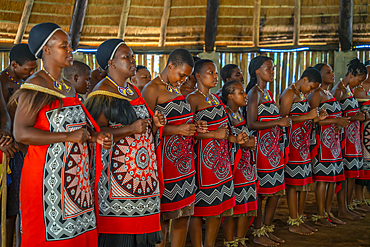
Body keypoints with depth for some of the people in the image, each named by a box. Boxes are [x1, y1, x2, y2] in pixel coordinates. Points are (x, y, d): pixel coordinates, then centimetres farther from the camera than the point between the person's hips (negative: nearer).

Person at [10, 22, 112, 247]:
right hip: (48, 176, -8)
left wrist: (93, 137, 7)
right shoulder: (36, 86, -9)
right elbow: (21, 133, -19)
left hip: (76, 177, 8)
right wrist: (70, 137, -19)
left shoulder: (69, 88, 17)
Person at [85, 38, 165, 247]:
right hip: (116, 173, -8)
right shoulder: (102, 93, -7)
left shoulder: (134, 91, 19)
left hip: (142, 172, 8)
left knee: (141, 222, 6)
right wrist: (130, 129, -19)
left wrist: (153, 124, 5)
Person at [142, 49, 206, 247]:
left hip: (184, 159, 8)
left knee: (185, 211, 9)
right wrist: (176, 130, -21)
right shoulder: (152, 89, -8)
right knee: (163, 214, -3)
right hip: (165, 158, -8)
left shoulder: (178, 89, 18)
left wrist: (193, 126, 7)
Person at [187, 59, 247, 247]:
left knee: (219, 206, 12)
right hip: (202, 160, -9)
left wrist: (234, 139, 6)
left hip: (220, 159, 9)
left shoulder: (214, 98, 16)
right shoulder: (193, 98, -10)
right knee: (199, 208, 0)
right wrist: (215, 134, -19)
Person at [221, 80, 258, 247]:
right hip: (232, 166, -9)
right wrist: (243, 143, -14)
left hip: (246, 164, 9)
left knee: (248, 206, 10)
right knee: (232, 208, -2)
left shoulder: (240, 113, 15)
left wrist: (251, 140, 4)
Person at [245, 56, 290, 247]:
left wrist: (282, 124, 7)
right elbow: (251, 124, -19)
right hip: (261, 148, -9)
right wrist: (278, 122, -19)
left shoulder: (267, 93, 17)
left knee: (276, 191, 12)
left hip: (274, 148, 9)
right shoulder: (254, 93, -10)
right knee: (259, 192, -1)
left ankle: (267, 230, 23)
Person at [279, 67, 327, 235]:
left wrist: (317, 118, 5)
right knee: (293, 183, -4)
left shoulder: (302, 94, 19)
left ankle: (300, 219, 21)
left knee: (305, 182, 11)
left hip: (303, 144, 10)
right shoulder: (289, 93, -10)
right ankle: (293, 223, 3)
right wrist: (308, 116, -19)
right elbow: (283, 119, -21)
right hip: (292, 144, -9)